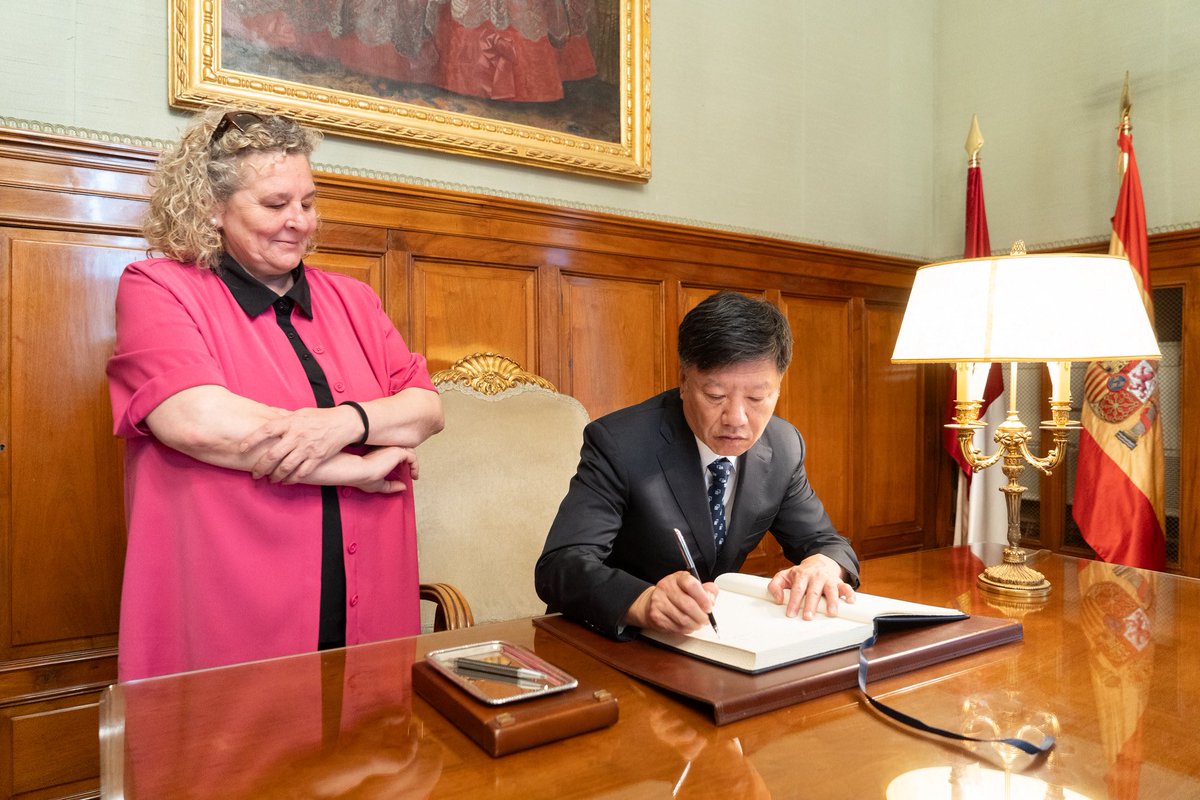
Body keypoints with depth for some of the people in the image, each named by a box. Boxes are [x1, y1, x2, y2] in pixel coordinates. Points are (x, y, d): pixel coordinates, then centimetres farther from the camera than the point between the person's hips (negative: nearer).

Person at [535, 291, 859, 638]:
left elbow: (823, 541, 4)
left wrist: (824, 565, -21)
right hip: (614, 637, -4)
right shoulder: (617, 444, -21)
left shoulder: (785, 447, -4)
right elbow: (559, 565, -27)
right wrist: (643, 601, -47)